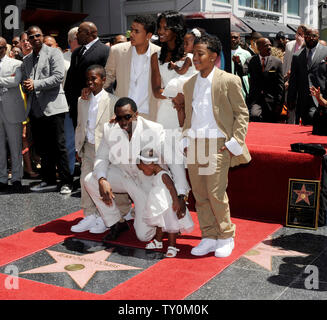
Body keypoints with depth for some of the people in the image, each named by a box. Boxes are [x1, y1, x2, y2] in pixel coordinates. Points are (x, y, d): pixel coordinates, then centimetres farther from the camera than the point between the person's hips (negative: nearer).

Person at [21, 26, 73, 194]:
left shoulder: (54, 53, 0)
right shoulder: (26, 60, 20)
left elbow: (58, 77, -12)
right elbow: (24, 81, 24)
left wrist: (35, 84, -15)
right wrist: (26, 86, 0)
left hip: (52, 106, -6)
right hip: (35, 109, 7)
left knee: (58, 146, -5)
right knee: (43, 148, 10)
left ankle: (66, 182, 0)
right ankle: (49, 180, 20)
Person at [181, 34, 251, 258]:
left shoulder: (229, 80, -3)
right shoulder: (189, 84, 15)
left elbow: (242, 113, -2)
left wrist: (234, 143, -8)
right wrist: (186, 142, 11)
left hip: (218, 144, -6)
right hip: (194, 145, 6)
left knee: (216, 193, -8)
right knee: (199, 194, 6)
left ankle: (226, 237, 11)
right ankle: (209, 237, 19)